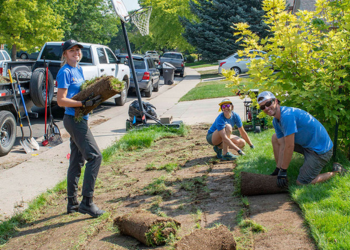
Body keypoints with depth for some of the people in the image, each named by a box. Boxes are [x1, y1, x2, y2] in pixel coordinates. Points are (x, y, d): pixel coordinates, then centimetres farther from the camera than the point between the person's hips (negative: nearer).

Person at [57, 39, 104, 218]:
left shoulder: (79, 70, 15)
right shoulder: (65, 72, -11)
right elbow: (61, 101, -17)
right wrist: (84, 103, -25)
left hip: (80, 119, 9)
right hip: (73, 120, -9)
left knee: (76, 161, 12)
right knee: (94, 156, -13)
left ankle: (72, 203, 20)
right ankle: (87, 202, -7)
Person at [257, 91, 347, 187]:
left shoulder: (287, 115, -29)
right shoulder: (276, 121, 1)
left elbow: (289, 147, -27)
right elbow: (282, 146, 1)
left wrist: (283, 171, -19)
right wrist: (279, 169, -2)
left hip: (320, 149, -9)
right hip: (306, 143, 9)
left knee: (301, 183, -4)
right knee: (275, 138, 7)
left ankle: (335, 171, 11)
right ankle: (278, 171, 14)